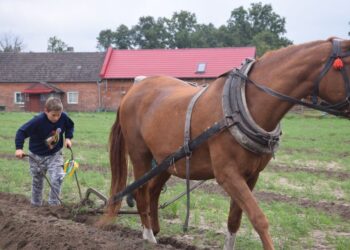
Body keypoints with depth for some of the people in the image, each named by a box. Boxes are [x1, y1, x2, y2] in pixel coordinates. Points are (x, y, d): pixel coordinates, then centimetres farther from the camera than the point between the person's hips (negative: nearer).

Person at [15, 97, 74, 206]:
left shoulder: (64, 117, -19)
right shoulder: (37, 121, -31)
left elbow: (70, 126, 5)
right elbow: (22, 131, -23)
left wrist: (68, 137, -10)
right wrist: (19, 148, -32)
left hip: (54, 155, 1)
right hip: (37, 156, -1)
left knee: (57, 179, -17)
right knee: (37, 182, 15)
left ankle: (54, 204, 1)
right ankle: (36, 205, 36)